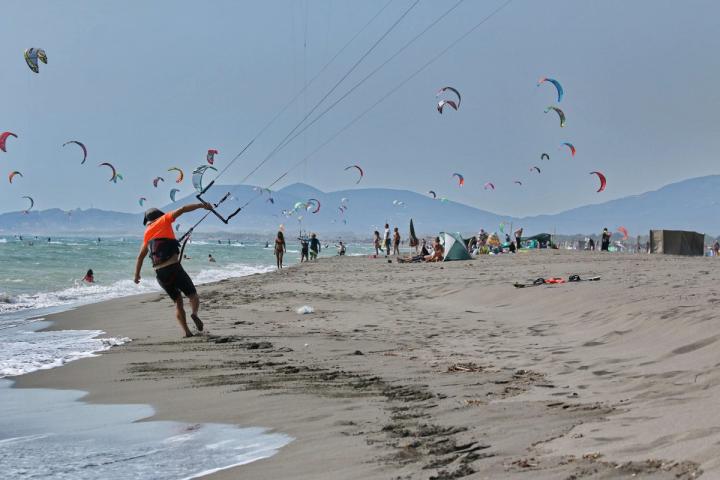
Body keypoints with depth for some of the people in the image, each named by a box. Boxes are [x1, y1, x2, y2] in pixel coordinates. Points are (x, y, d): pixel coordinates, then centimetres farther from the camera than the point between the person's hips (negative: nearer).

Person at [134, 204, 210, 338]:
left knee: (178, 302, 15)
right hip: (174, 267, -4)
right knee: (193, 296, 5)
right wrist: (201, 205, -3)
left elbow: (140, 256, 22)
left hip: (159, 272, 4)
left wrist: (137, 275, 30)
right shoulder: (164, 220, 7)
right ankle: (194, 313, -27)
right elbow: (183, 209, -3)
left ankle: (187, 332, 1)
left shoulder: (147, 234, 19)